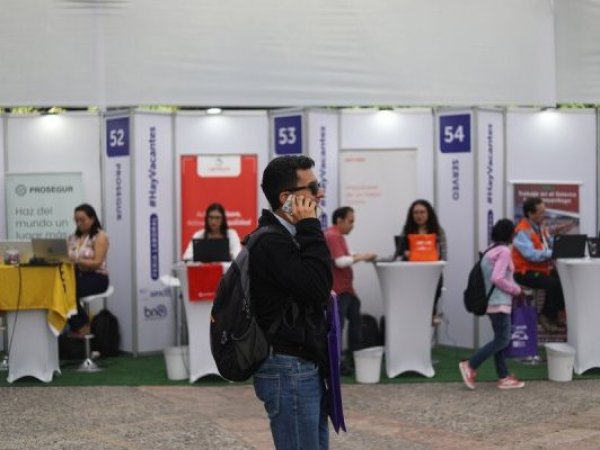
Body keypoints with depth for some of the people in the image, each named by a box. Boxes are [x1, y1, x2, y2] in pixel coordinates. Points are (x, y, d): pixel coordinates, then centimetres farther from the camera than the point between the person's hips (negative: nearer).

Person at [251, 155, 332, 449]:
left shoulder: (286, 237, 15)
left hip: (306, 367, 10)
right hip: (289, 370, -10)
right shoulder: (270, 242, -17)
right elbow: (317, 287, -26)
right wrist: (310, 227, -20)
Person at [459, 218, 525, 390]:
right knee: (502, 340, -6)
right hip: (500, 302, -10)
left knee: (500, 339, 10)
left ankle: (504, 377, 12)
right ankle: (470, 365, -8)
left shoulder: (491, 250, 13)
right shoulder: (504, 251, -14)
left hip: (492, 301, 10)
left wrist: (513, 287, 15)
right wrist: (516, 289, -11)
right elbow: (497, 278, -23)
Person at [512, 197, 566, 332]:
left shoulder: (541, 226, 10)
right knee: (553, 283, -28)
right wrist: (553, 253, -29)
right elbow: (532, 255, -28)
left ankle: (556, 314, 2)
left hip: (543, 268, 8)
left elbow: (552, 245, 13)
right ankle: (546, 317, -9)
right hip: (526, 272, -8)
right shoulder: (522, 231, -17)